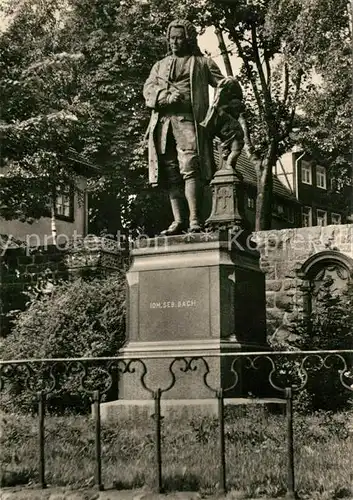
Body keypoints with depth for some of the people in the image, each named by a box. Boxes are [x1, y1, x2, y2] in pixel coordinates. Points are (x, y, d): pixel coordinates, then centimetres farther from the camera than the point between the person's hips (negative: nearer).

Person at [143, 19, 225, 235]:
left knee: (190, 168, -18)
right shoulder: (160, 65, 27)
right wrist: (167, 96, -8)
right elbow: (148, 91, 12)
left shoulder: (202, 62, 18)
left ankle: (195, 221, -22)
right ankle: (179, 221, -2)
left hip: (188, 120, -4)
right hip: (162, 123, 4)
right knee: (171, 174, -2)